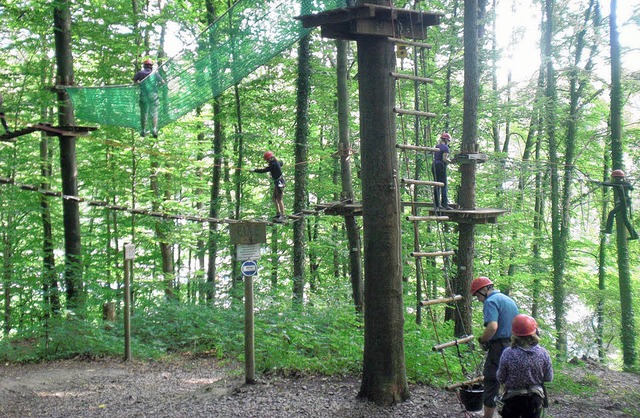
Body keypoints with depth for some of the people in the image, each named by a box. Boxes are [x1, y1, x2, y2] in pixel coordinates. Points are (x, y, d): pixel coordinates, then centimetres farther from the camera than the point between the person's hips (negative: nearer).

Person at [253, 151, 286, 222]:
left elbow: (263, 170, -22)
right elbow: (281, 163, 32)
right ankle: (278, 213, 21)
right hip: (277, 182, 10)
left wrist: (254, 170, -13)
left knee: (279, 199, -8)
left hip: (279, 182, -10)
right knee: (274, 198, 15)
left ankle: (283, 216, -6)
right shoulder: (277, 162, 8)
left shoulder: (273, 165, -21)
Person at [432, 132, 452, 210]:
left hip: (434, 166, 8)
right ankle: (444, 204, -9)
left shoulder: (436, 146, 16)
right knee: (443, 185, -6)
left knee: (436, 186, 9)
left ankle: (437, 205, 9)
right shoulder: (445, 147, -8)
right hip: (441, 166, -8)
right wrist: (450, 161, 0)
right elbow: (444, 159, -17)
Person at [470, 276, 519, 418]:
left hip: (499, 348, -9)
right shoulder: (510, 300, 19)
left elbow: (492, 326, -25)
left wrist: (482, 340, -9)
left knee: (491, 384, -2)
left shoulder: (491, 301, -11)